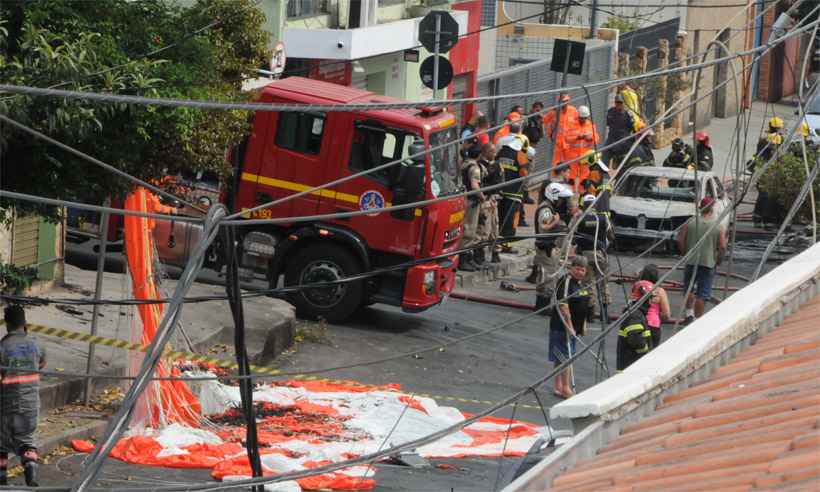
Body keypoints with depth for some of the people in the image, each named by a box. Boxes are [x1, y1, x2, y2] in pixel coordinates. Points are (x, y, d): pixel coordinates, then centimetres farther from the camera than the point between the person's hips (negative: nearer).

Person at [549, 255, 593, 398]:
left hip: (574, 327, 9)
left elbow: (584, 306, 23)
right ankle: (565, 388, -4)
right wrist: (569, 326, -23)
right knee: (565, 357, -7)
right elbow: (563, 305, -22)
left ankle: (558, 387, 21)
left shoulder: (581, 283, 12)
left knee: (561, 357, 15)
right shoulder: (566, 282, -16)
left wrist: (584, 324, 20)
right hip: (562, 326, -9)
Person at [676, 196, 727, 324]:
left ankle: (689, 314, 8)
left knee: (689, 289, 20)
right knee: (702, 294, 5)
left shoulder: (690, 222, -2)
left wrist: (684, 253, 13)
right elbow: (722, 247, -10)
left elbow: (680, 240, -2)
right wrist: (717, 261, 4)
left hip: (691, 261, 1)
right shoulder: (719, 226, -5)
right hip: (708, 263, -1)